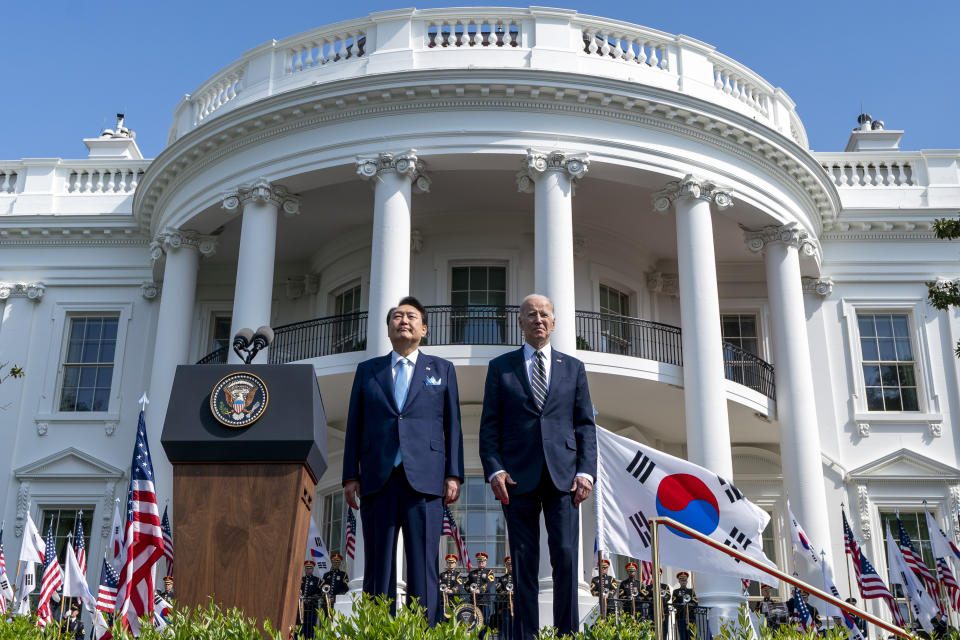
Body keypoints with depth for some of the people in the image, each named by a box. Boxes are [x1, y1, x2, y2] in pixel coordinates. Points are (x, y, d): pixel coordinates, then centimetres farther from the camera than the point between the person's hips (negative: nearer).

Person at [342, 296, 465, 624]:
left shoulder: (442, 369, 14)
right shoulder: (367, 370, 16)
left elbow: (452, 426, 9)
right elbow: (354, 427, 13)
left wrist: (453, 474, -1)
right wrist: (350, 477, 4)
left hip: (424, 479, -1)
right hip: (377, 480, 1)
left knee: (423, 568, -4)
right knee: (378, 568, 2)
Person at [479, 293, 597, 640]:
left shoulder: (573, 367, 15)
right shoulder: (500, 367, 11)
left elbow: (585, 424, 10)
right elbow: (489, 425, 7)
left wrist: (586, 471, -2)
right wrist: (494, 470, -7)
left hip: (563, 477, 1)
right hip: (518, 477, 0)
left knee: (566, 557, -6)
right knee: (524, 563, 1)